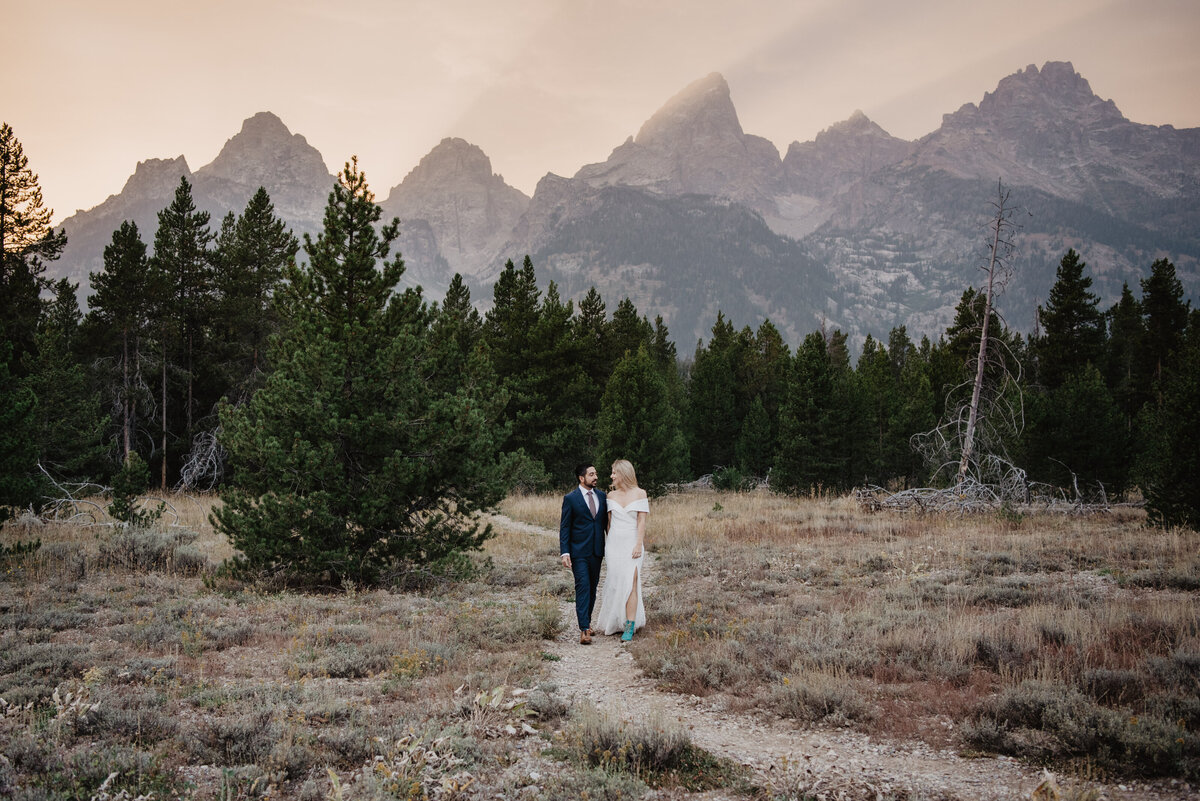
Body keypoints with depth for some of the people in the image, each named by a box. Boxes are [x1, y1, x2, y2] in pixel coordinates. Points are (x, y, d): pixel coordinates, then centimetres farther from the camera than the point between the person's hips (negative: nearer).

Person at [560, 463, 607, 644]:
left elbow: (605, 522, 15)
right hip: (579, 552, -5)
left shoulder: (601, 496, 10)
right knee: (583, 588, -12)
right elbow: (564, 527, -4)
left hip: (597, 551, 5)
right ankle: (584, 630, -15)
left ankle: (587, 622, 25)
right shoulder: (570, 498, -4)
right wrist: (564, 552, -11)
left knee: (593, 588, 11)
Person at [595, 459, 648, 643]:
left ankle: (629, 628, -10)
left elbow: (642, 521, -6)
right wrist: (608, 543, 13)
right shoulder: (612, 495, 9)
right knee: (615, 583, 6)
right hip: (614, 544, 4)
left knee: (630, 584, -11)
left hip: (632, 543, -4)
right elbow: (609, 521, 14)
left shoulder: (640, 493, -2)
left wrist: (639, 545, -13)